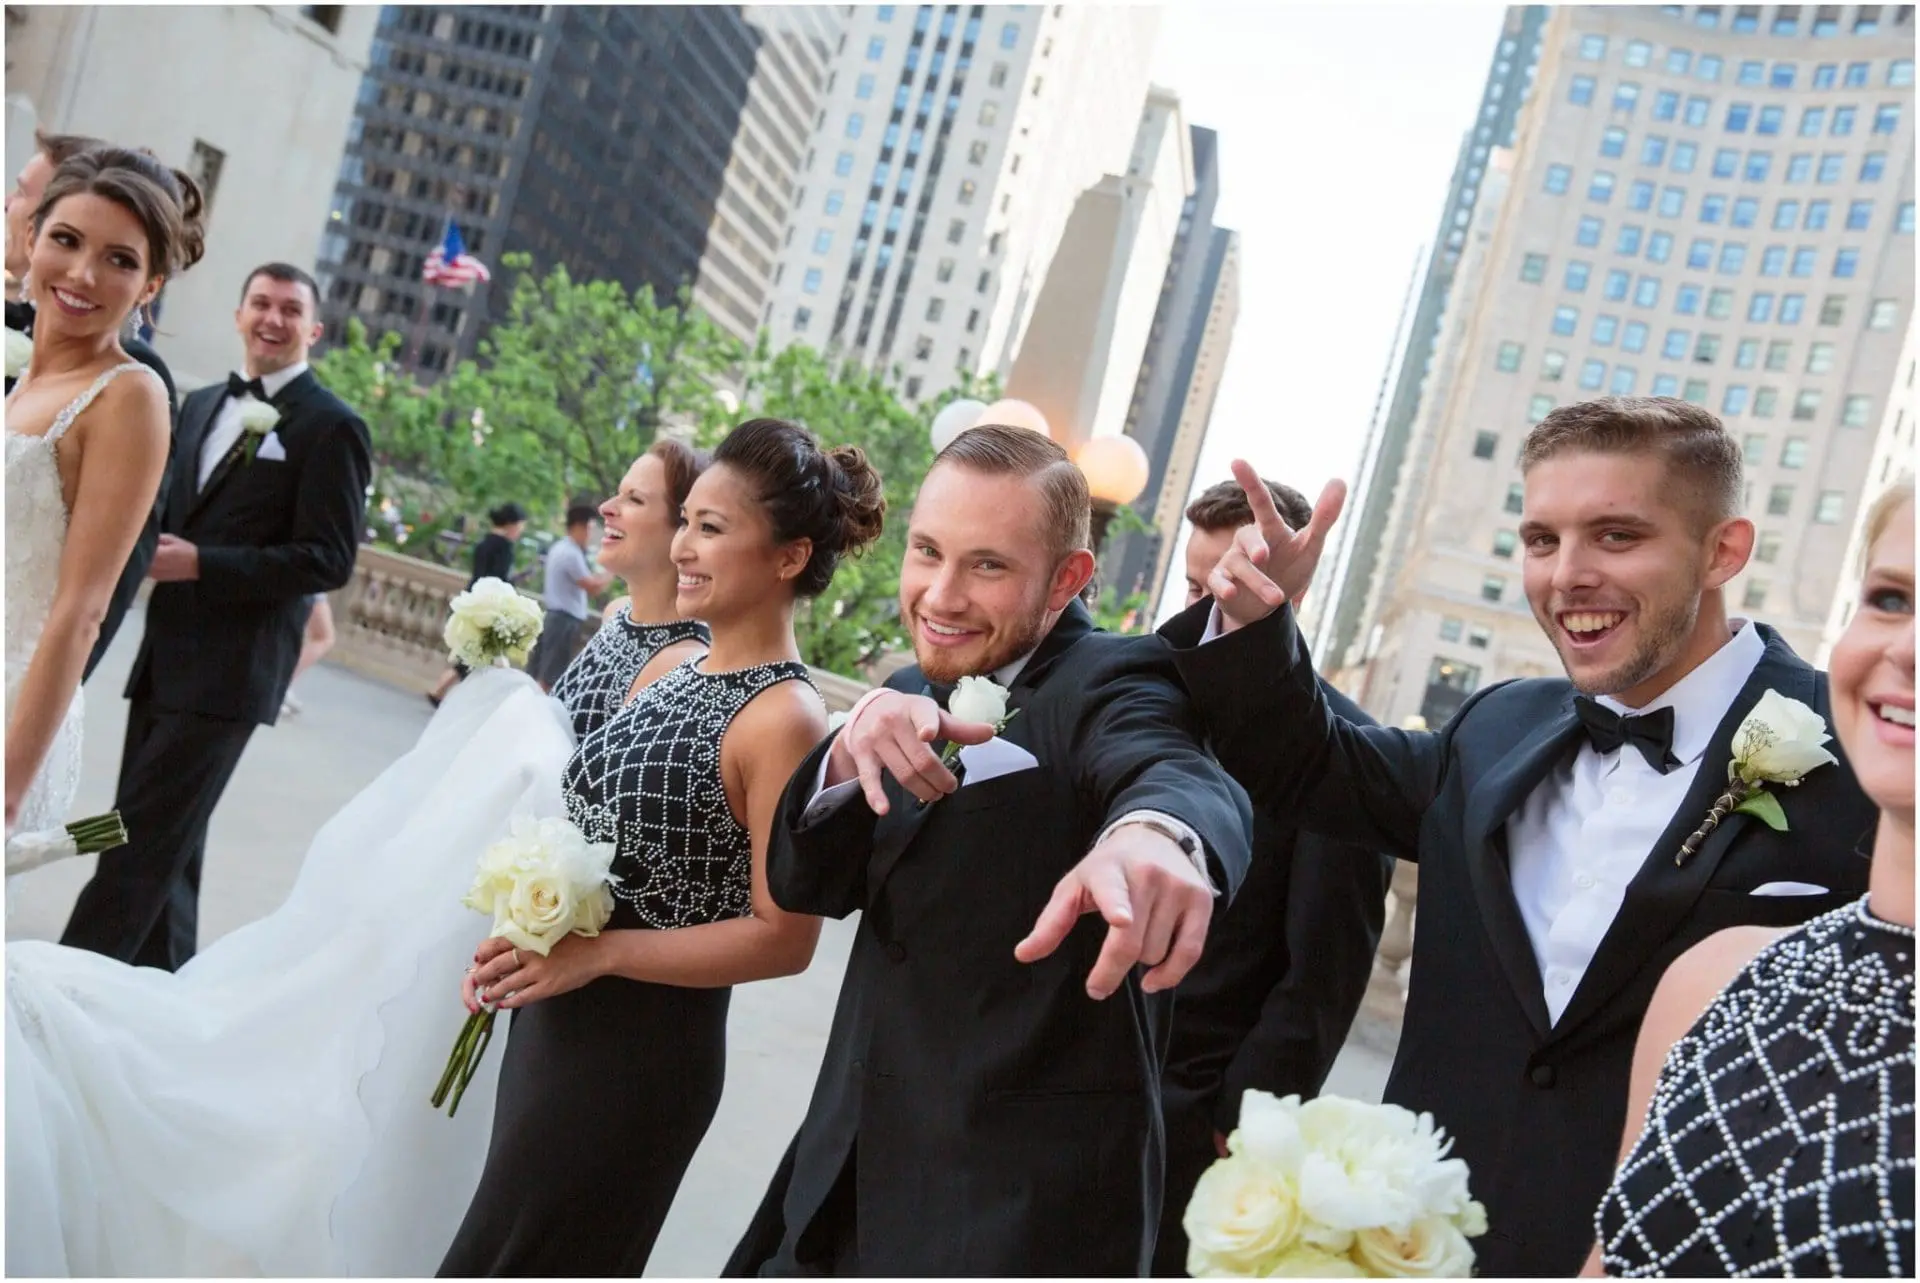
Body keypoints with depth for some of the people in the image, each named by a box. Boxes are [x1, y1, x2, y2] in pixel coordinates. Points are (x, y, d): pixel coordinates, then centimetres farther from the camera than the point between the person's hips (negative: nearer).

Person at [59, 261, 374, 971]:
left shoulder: (332, 426, -9)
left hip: (228, 671, -7)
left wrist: (200, 563, -19)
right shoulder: (201, 405, 15)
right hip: (164, 658, 8)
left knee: (144, 839, -6)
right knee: (165, 839, 16)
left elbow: (328, 562, -14)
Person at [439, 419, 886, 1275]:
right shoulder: (669, 666, 5)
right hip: (556, 1020, 8)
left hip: (643, 1050, -7)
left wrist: (598, 954, -21)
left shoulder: (783, 718, -20)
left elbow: (784, 937, -19)